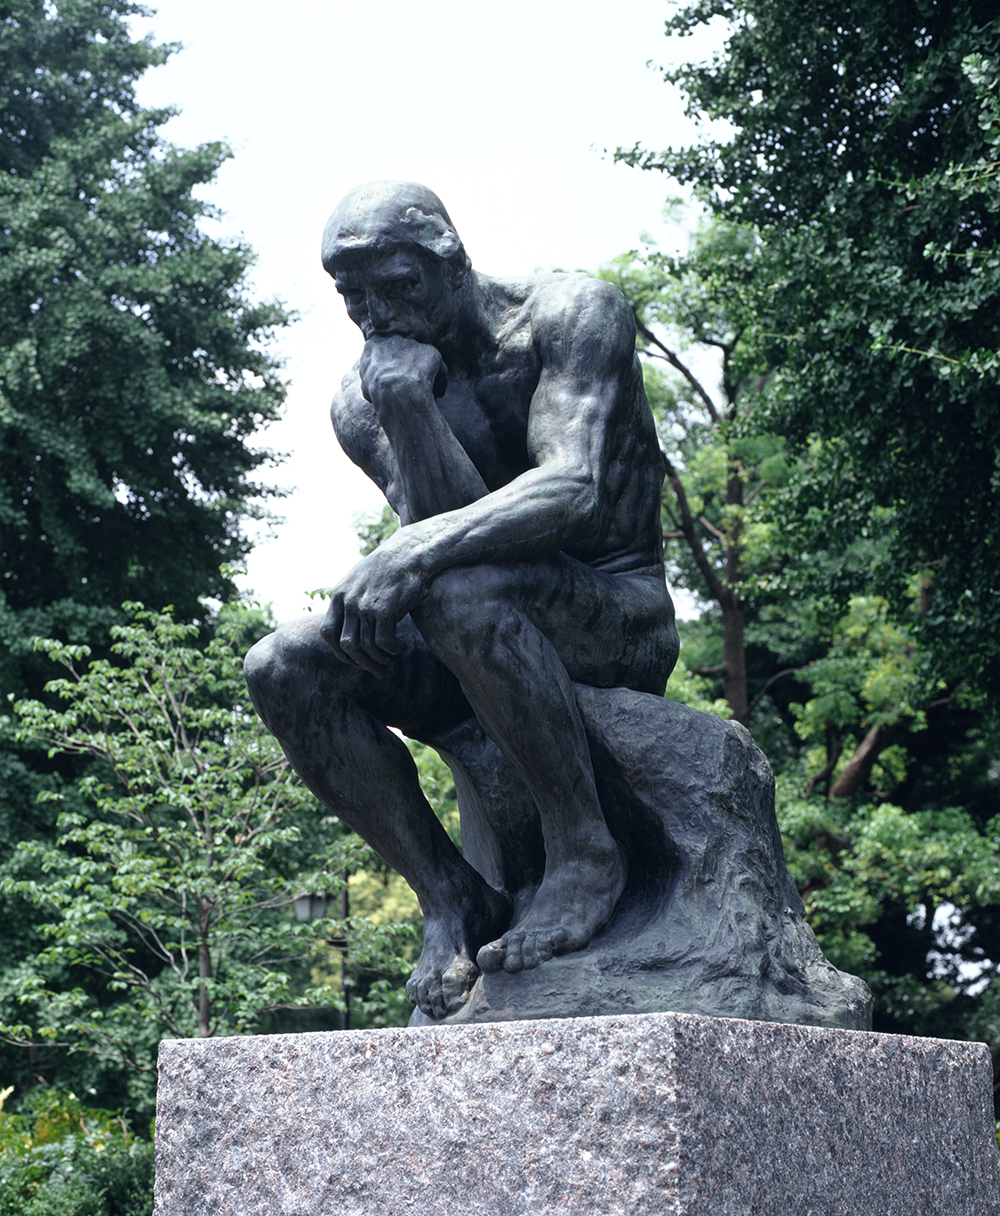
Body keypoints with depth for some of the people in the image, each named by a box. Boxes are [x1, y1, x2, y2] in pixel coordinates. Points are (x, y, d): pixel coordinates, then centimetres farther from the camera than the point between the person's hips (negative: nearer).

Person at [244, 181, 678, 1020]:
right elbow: (441, 533, -11)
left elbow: (575, 487, -27)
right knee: (284, 667, -19)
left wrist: (416, 551, -41)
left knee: (459, 588, -37)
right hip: (485, 638, 5)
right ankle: (449, 897, -12)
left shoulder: (573, 315, -10)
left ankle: (585, 850, -22)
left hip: (621, 620, -5)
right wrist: (408, 409, -25)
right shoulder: (362, 402, 2)